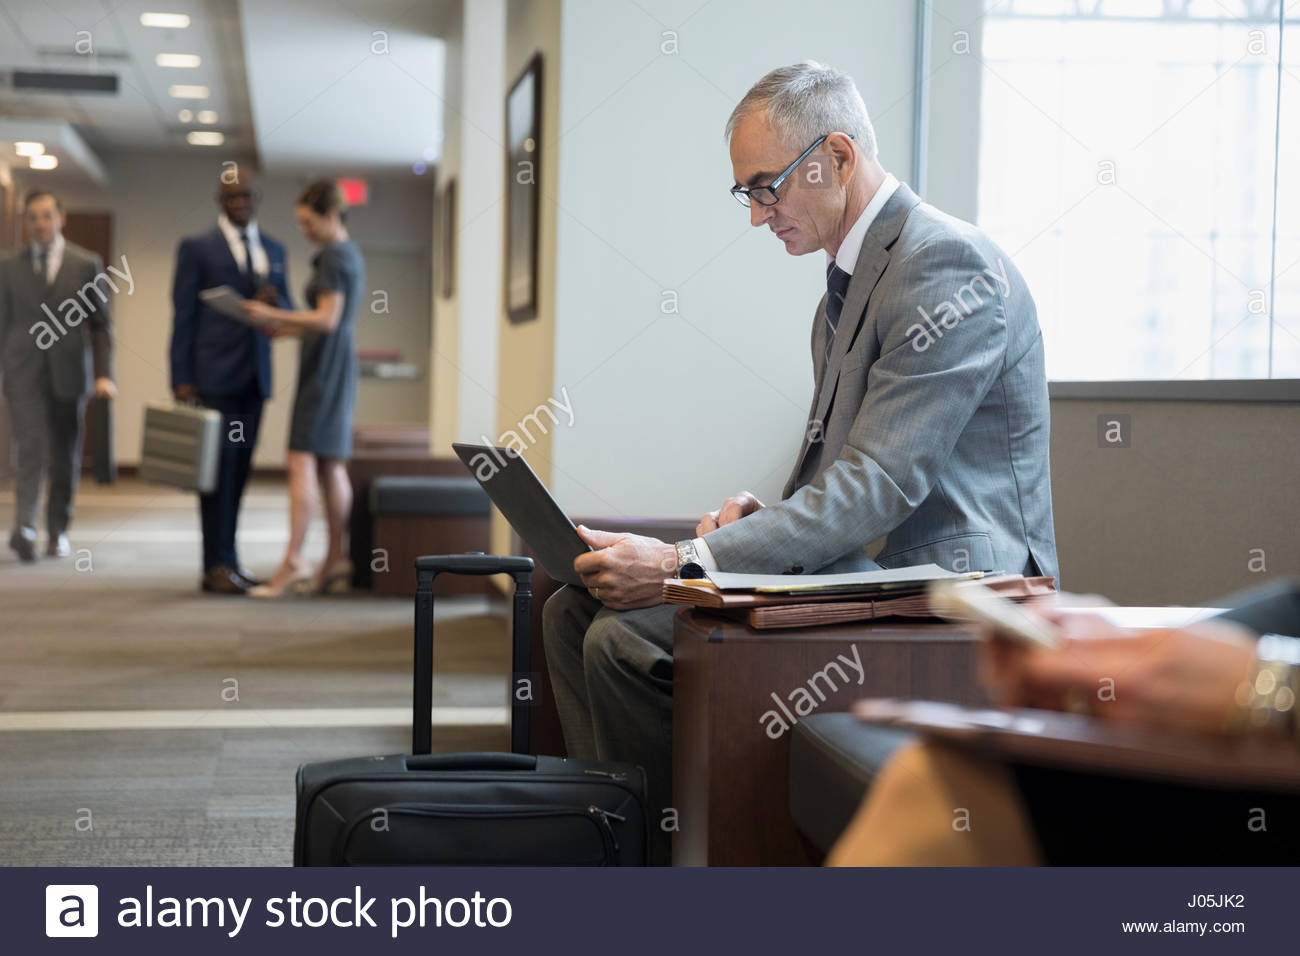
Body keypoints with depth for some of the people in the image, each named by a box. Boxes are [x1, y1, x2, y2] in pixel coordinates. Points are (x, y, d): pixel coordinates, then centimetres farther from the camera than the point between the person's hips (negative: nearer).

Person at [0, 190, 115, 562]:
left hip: (68, 373, 1)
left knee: (65, 457, 6)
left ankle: (58, 531, 18)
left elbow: (101, 325, 5)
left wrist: (104, 374, -4)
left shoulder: (87, 264, 6)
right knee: (31, 447, -15)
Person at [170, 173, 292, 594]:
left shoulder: (274, 251, 15)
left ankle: (228, 556, 16)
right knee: (218, 467, -5)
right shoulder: (197, 248, 0)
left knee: (240, 467, 8)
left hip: (254, 376, 5)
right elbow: (182, 317, -4)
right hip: (213, 374, -5)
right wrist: (181, 379, -10)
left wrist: (274, 301, -8)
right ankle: (216, 566, -2)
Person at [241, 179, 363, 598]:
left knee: (301, 461, -13)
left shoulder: (333, 257, -13)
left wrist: (273, 315, -19)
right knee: (331, 466, 11)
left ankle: (293, 561, -18)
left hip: (324, 367, -10)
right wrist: (284, 328, 18)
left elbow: (327, 319, -20)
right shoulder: (350, 254, 17)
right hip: (338, 364, 10)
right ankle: (336, 559, 13)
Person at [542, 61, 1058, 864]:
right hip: (857, 562, 10)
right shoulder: (851, 278, 17)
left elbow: (881, 485, -22)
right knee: (574, 609, 1)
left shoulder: (946, 264, -15)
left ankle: (685, 844, -6)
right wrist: (764, 518, 1)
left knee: (626, 637, -23)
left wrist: (685, 565, -25)